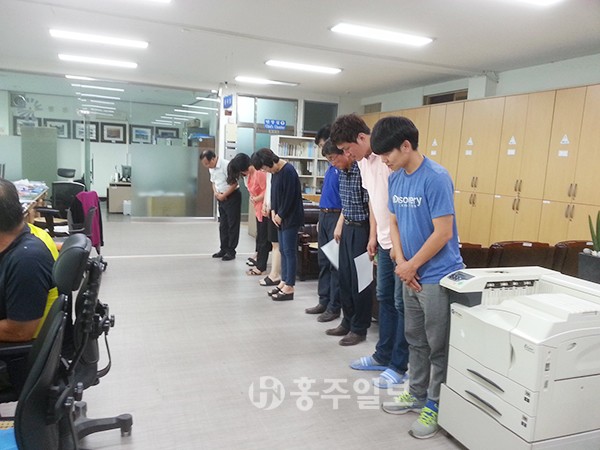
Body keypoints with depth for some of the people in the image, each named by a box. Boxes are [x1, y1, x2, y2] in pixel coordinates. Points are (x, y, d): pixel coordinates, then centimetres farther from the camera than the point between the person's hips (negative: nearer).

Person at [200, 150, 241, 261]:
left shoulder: (226, 165, -21)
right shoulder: (211, 168, 5)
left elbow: (234, 183, -21)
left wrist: (223, 195, -15)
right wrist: (216, 193, -2)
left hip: (232, 196, -8)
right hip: (221, 198, 8)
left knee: (232, 225, 0)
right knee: (223, 225, 13)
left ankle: (231, 251, 7)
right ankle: (224, 249, 23)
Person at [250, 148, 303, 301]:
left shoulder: (288, 171, -19)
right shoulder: (275, 172, 8)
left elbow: (289, 197, -19)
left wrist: (280, 215, -11)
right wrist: (273, 211, 2)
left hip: (290, 218, -9)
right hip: (280, 217, 9)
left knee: (289, 251, -3)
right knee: (283, 250, 13)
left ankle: (289, 288, 4)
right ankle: (283, 282, 23)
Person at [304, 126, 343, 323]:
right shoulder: (331, 166, 15)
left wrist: (340, 224, -21)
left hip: (336, 217, -9)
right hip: (324, 216, 9)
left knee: (335, 264, -1)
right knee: (323, 262, 14)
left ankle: (334, 307, 9)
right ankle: (324, 302, 25)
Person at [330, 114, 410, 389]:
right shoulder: (363, 162, 8)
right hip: (385, 242, 9)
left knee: (402, 303, 1)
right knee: (384, 298, 17)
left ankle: (399, 367, 15)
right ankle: (383, 356, 32)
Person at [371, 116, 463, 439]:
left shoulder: (436, 178, -20)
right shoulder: (395, 179, 4)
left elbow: (443, 233, -21)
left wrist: (411, 266, -12)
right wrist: (401, 262, -5)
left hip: (438, 276, -7)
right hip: (413, 274, 8)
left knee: (438, 346, 6)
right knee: (416, 339, 19)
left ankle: (436, 405, 22)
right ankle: (417, 394, 36)